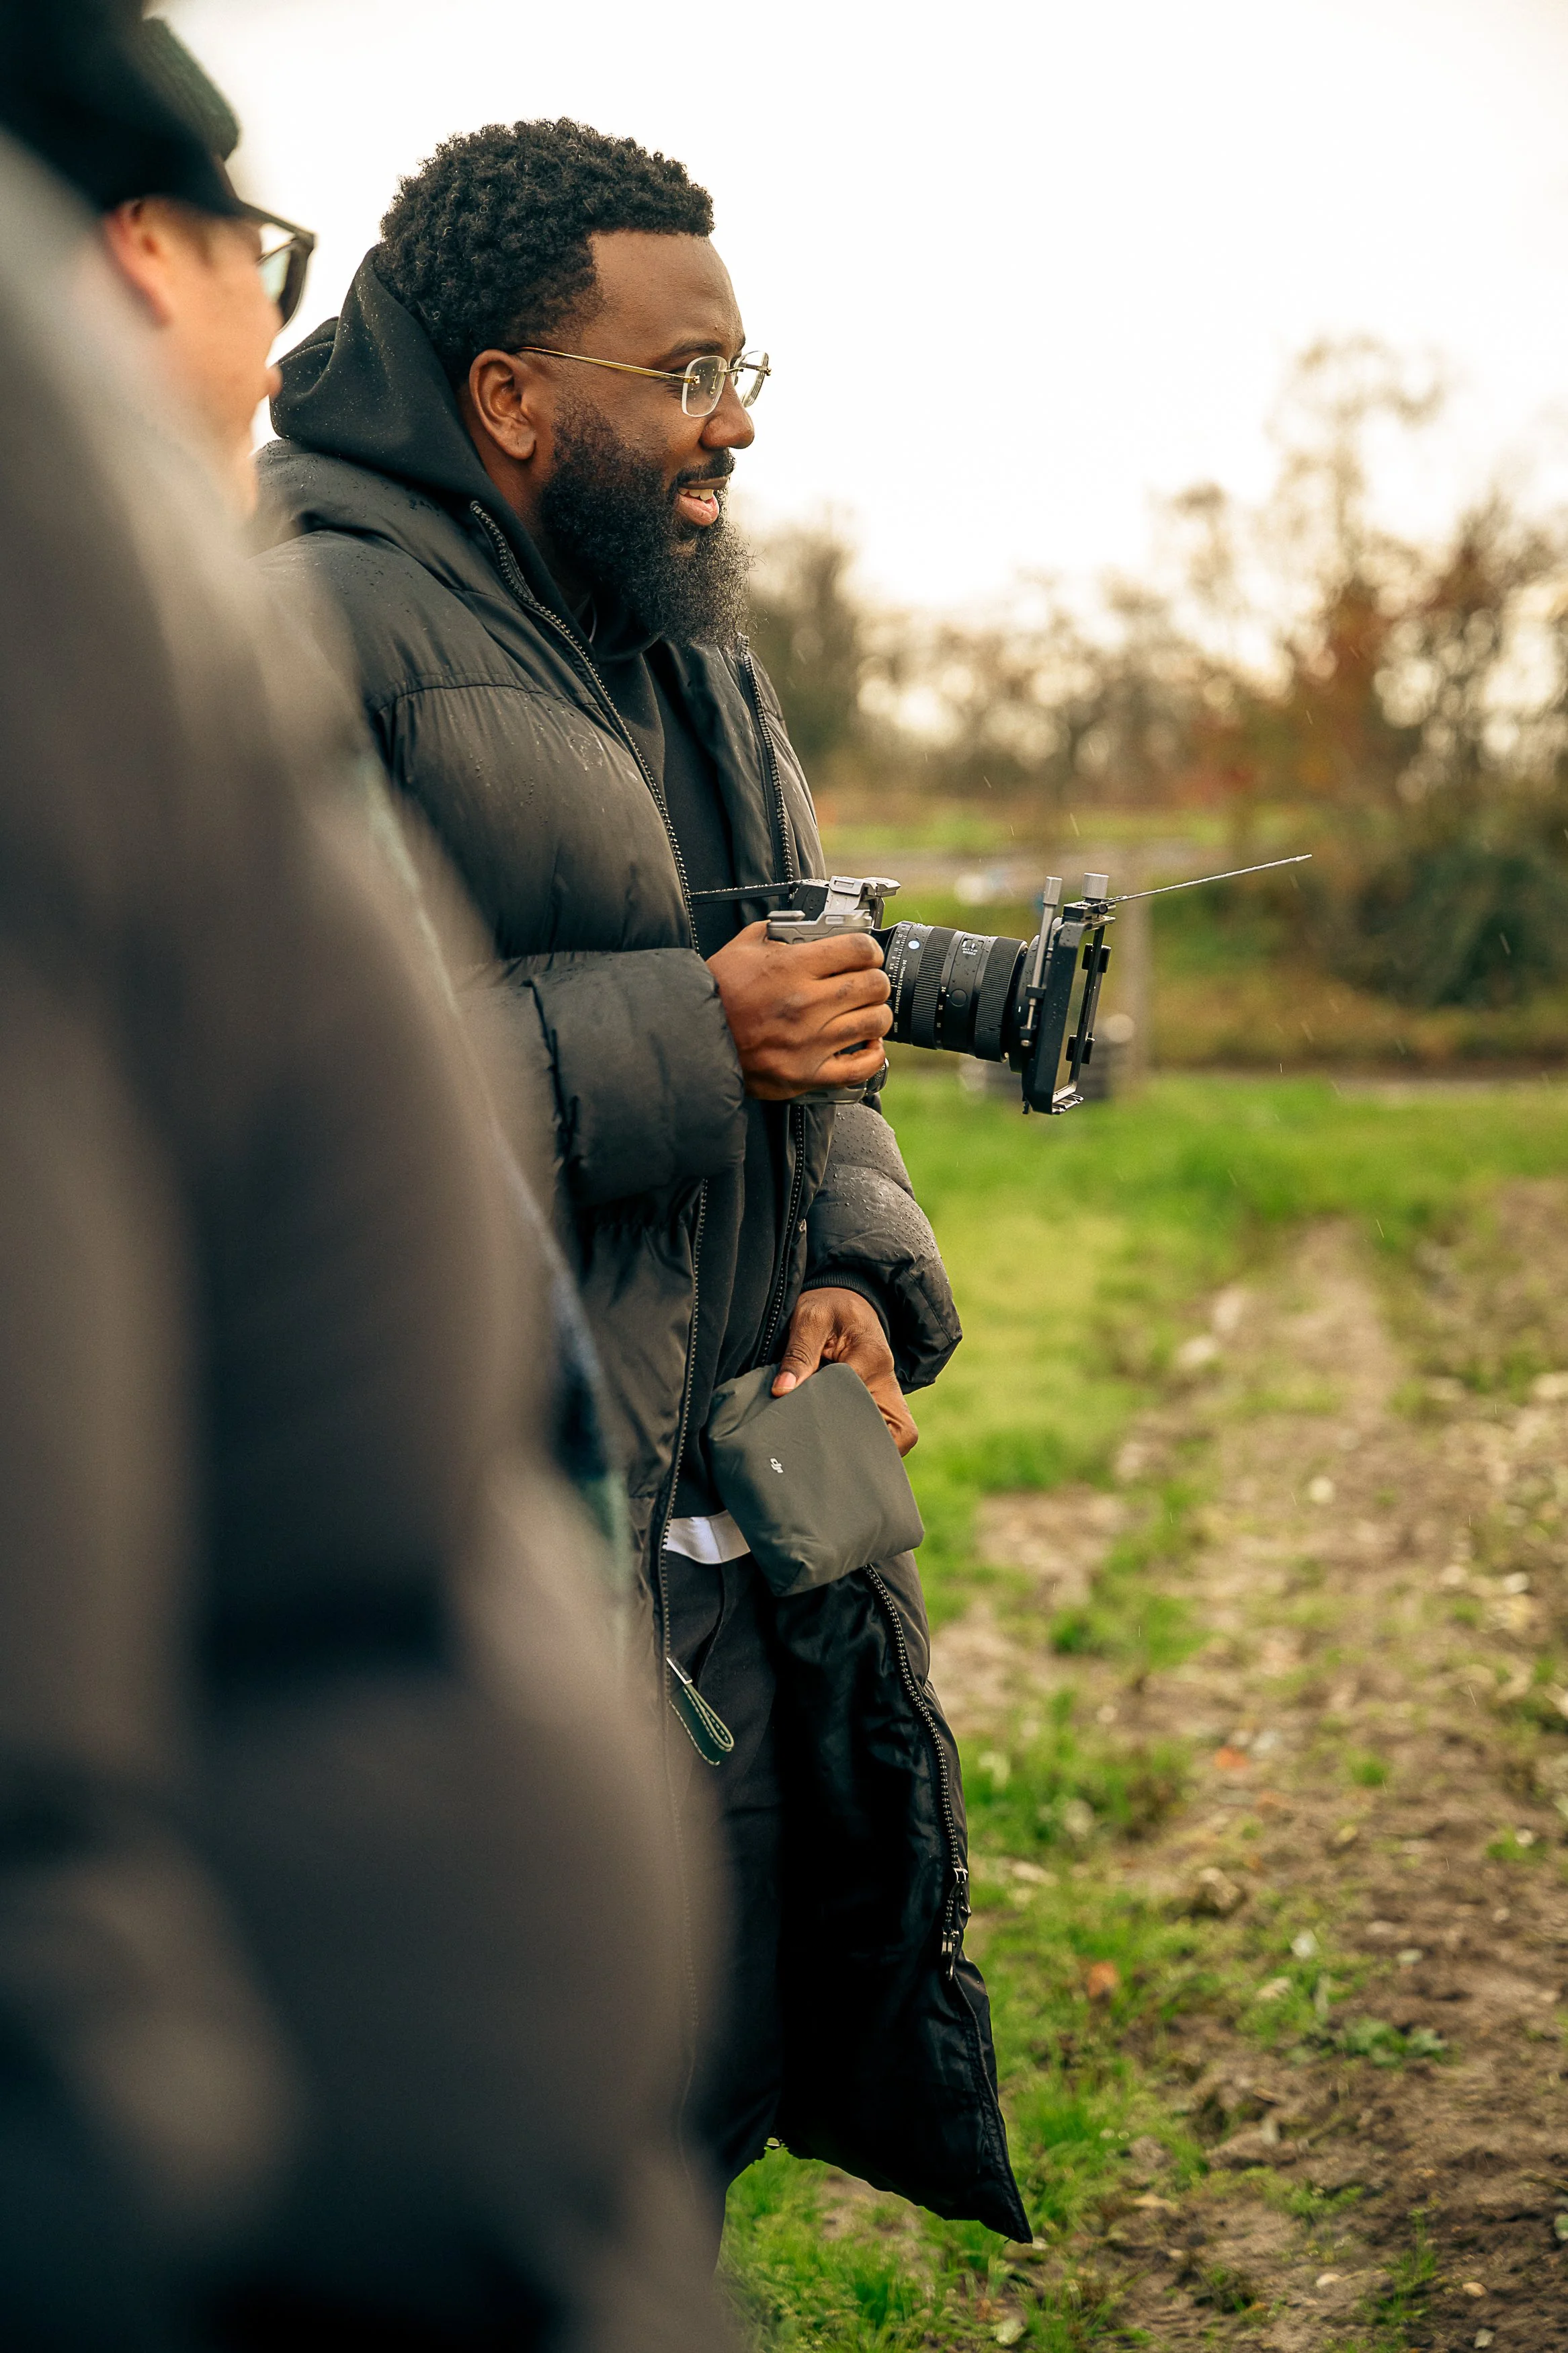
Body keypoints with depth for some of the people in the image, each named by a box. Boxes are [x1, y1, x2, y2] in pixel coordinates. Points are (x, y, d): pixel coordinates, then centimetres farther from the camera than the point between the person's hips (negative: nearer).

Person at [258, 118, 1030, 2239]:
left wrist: (856, 1266, 3)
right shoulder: (315, 624, -10)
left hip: (748, 1532, 8)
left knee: (709, 2107, 17)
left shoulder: (700, 655, 18)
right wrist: (687, 1033, -19)